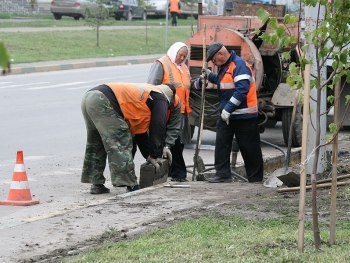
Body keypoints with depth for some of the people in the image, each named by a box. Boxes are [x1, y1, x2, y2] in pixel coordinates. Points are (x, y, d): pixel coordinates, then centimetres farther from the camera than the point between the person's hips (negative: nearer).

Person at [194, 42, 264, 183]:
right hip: (226, 114, 9)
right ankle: (223, 174, 8)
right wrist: (210, 76, 17)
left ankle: (256, 177, 9)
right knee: (221, 144, 4)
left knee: (249, 147, 0)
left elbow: (242, 90, -26)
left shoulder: (239, 65, -17)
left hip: (243, 116, -9)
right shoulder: (225, 66, 13)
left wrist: (228, 109, -26)